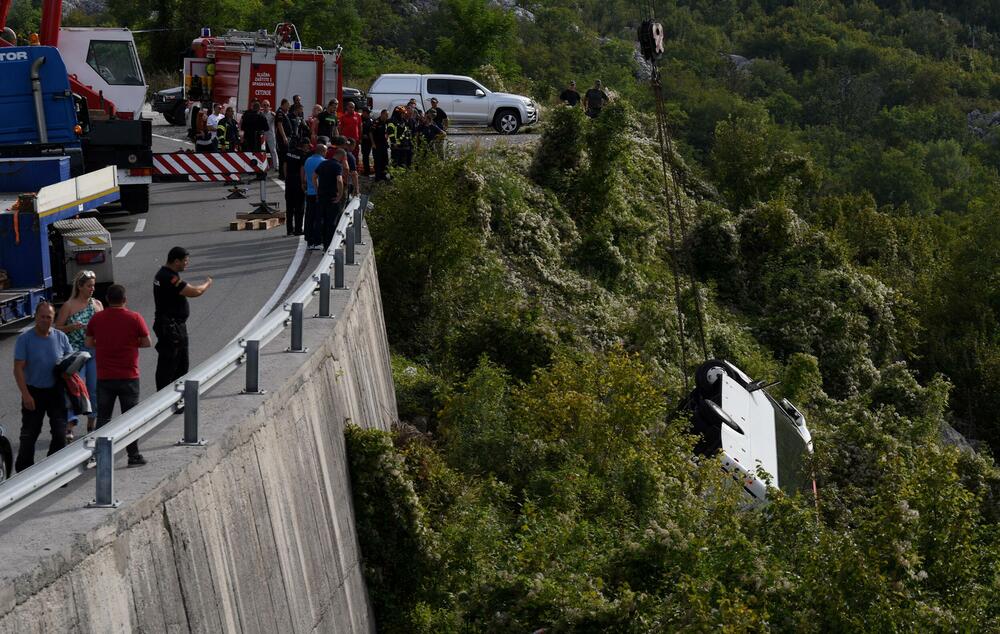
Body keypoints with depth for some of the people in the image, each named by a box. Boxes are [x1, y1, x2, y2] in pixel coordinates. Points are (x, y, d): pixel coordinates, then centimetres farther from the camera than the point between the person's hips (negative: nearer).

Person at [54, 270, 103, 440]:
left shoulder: (97, 304, 10)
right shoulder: (69, 306, -3)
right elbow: (57, 329, -2)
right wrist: (72, 327, -18)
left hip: (95, 351, 5)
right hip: (76, 351, -5)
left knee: (94, 387, 7)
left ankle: (91, 424, 18)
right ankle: (69, 426, -14)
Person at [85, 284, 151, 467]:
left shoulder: (97, 319, -1)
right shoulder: (134, 318, -8)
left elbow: (89, 343, 5)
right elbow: (147, 342, -4)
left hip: (104, 377, 2)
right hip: (128, 376, -2)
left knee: (103, 417, 10)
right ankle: (133, 455, 8)